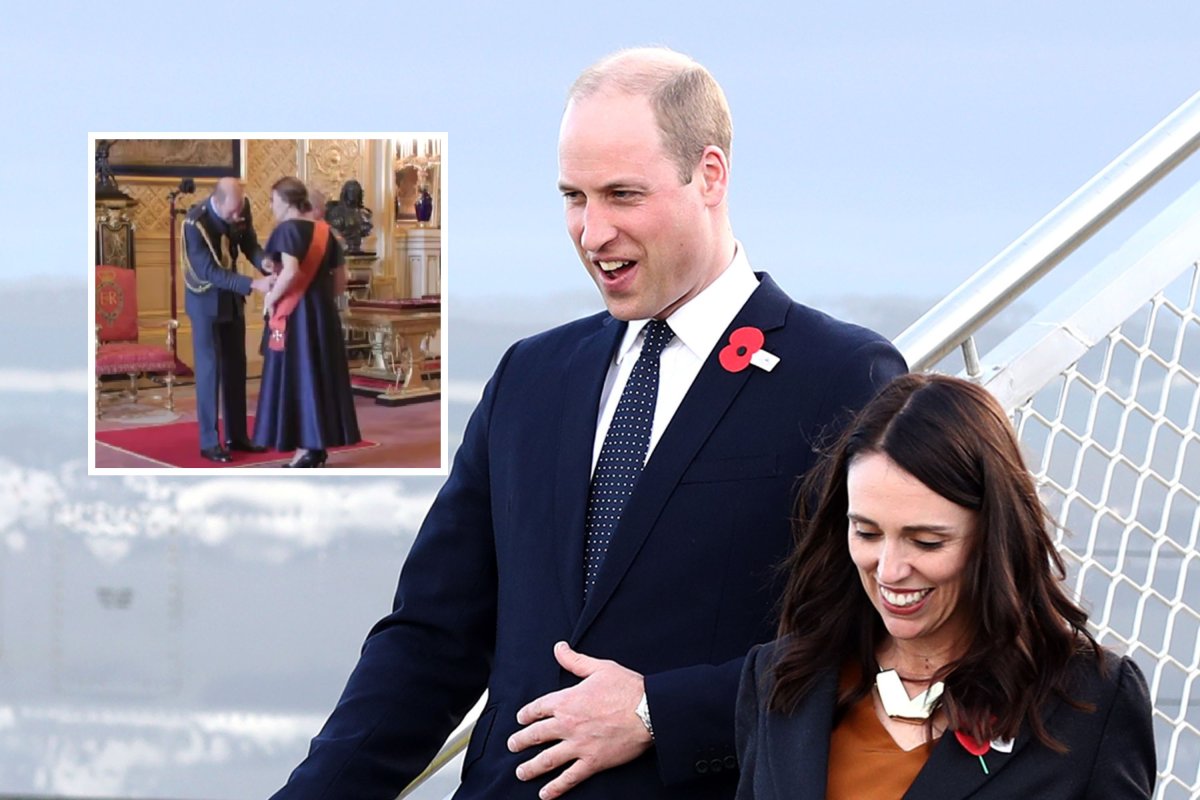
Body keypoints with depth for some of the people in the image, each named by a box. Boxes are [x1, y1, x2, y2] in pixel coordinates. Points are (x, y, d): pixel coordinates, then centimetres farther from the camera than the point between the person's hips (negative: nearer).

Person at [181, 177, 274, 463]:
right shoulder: (195, 222, -30)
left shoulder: (242, 208, -13)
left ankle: (236, 435, 18)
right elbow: (209, 271, -31)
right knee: (209, 367, -5)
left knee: (236, 366, 10)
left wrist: (263, 264, -24)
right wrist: (253, 284, -37)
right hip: (206, 300, -6)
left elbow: (249, 244, -1)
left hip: (232, 297, 6)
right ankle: (210, 441, 0)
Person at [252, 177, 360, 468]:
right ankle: (319, 445, 16)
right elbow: (340, 281, 10)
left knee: (295, 376, -1)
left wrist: (271, 298, -13)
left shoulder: (287, 229, -12)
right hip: (322, 312, 7)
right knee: (320, 374, 13)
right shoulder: (324, 231, 9)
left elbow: (290, 272, -27)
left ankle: (305, 450, -3)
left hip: (293, 314, -7)